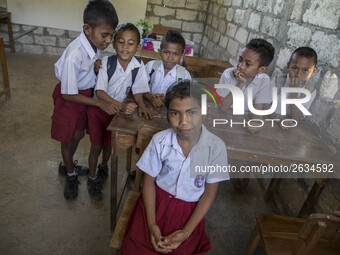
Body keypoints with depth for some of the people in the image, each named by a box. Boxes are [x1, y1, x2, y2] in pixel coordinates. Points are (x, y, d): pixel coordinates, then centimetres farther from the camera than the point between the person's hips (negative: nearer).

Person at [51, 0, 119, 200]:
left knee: (79, 134, 22)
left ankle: (67, 165, 49)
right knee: (69, 139, 13)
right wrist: (99, 103, -27)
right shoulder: (75, 54, -35)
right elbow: (68, 94, -27)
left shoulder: (95, 43, -15)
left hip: (87, 92, 7)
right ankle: (71, 176, 37)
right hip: (70, 97, -6)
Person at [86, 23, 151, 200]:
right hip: (98, 108, -2)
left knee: (108, 144, 19)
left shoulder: (138, 66, -16)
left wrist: (141, 105, -28)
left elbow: (137, 90, -8)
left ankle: (103, 166, 51)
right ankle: (92, 179, 30)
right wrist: (121, 105, -39)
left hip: (117, 111, 2)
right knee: (96, 146, 7)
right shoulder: (107, 62, -23)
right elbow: (100, 92, -27)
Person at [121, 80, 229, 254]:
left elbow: (209, 194, -7)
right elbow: (149, 182, -2)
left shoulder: (216, 147, -16)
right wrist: (151, 224, -12)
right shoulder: (159, 141, -12)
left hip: (190, 209, -1)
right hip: (156, 201, 1)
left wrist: (186, 232, -12)